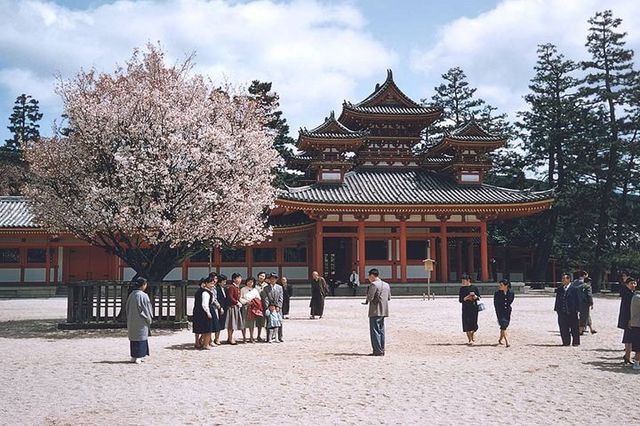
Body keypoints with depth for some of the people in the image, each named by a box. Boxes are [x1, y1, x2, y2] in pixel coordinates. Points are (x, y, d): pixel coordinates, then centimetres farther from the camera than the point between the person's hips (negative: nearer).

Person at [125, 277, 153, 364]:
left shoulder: (131, 295, 3)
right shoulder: (143, 296, -17)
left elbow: (127, 308, 10)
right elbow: (147, 308, -12)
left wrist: (129, 318, 19)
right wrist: (149, 318, 2)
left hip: (131, 321, 6)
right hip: (141, 321, -6)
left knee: (133, 337, 14)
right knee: (141, 337, 2)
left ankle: (133, 356, 19)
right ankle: (138, 357, 2)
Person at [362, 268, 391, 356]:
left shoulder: (373, 284, -13)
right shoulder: (386, 285, 13)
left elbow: (370, 297, -18)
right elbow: (389, 298, 16)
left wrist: (366, 301, 2)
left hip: (375, 311, -8)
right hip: (383, 311, 8)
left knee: (375, 331, -5)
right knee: (381, 331, 14)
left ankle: (378, 351, -7)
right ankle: (381, 350, 16)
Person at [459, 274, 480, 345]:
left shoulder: (474, 287, 2)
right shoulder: (462, 289, 6)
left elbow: (479, 298, 4)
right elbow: (460, 300, 2)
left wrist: (475, 296, -17)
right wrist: (466, 297, -14)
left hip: (474, 308, -1)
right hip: (465, 308, 1)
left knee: (473, 323, -4)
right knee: (467, 324, -3)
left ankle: (472, 333, 30)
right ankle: (470, 340, 7)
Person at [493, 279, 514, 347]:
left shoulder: (511, 293, 0)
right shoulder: (497, 294, -5)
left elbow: (510, 302, 13)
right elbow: (496, 304, -4)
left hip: (507, 312, 3)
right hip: (500, 313, -3)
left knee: (504, 327, 11)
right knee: (503, 327, -12)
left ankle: (500, 340, 31)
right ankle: (507, 342, -16)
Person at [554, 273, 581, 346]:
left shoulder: (574, 288, -3)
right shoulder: (560, 289, 10)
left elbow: (576, 300, -4)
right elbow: (558, 299, 13)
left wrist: (576, 309, -10)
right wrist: (556, 309, 6)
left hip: (571, 312, -5)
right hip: (562, 312, 5)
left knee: (574, 328, 4)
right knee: (563, 328, 7)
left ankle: (575, 342, 13)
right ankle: (566, 342, 16)